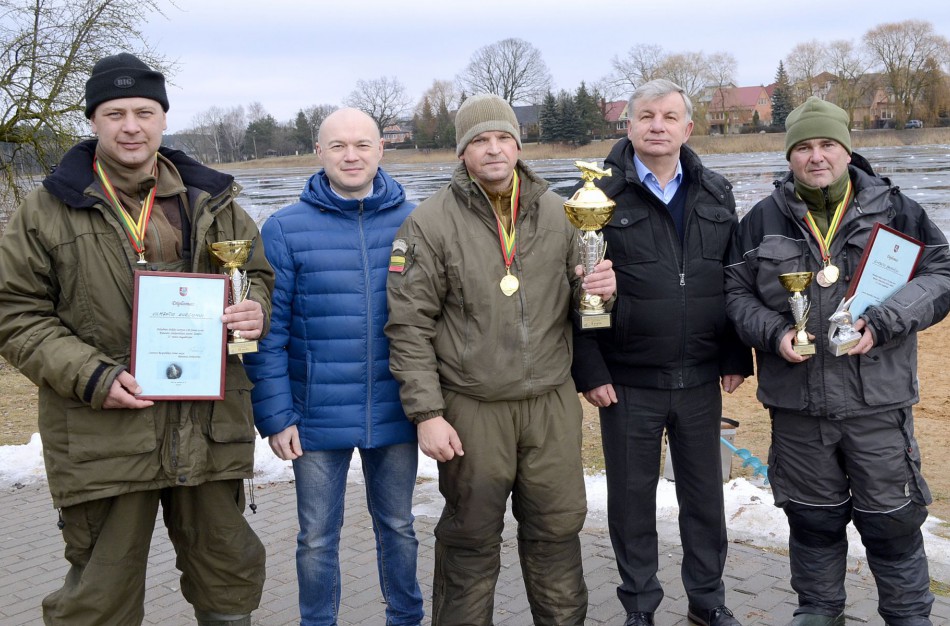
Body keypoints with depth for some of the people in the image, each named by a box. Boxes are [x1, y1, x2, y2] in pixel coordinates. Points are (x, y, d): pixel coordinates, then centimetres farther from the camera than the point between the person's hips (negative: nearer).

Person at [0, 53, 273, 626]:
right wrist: (91, 377, -13)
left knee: (230, 577, 16)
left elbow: (258, 274, 19)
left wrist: (256, 311, -6)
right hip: (103, 437, -2)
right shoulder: (49, 209, 1)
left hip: (210, 430, 3)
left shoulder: (210, 199, 9)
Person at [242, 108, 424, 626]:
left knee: (397, 526, 19)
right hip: (317, 417, -1)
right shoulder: (286, 229, -5)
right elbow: (268, 332, -5)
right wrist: (275, 415, -9)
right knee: (317, 538, 13)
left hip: (395, 412, 2)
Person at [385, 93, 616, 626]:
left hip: (553, 404, 3)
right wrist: (427, 412, -10)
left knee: (557, 530, 15)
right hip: (473, 411, -3)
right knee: (471, 540, 11)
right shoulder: (431, 223, -6)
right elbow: (409, 326, -7)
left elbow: (575, 297, 15)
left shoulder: (557, 212, 5)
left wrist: (597, 288, -10)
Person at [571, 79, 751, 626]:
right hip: (628, 382, -3)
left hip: (701, 379, 3)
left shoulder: (717, 194, 7)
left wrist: (737, 358, 5)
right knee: (632, 496, 9)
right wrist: (589, 371, -10)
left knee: (705, 493, 14)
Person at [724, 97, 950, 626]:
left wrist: (882, 323, -17)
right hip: (796, 404, 2)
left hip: (878, 402, -1)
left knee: (893, 521, 7)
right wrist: (774, 333, -11)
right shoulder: (763, 221, 5)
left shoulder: (895, 211, 1)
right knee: (813, 519, 16)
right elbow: (737, 292, 7)